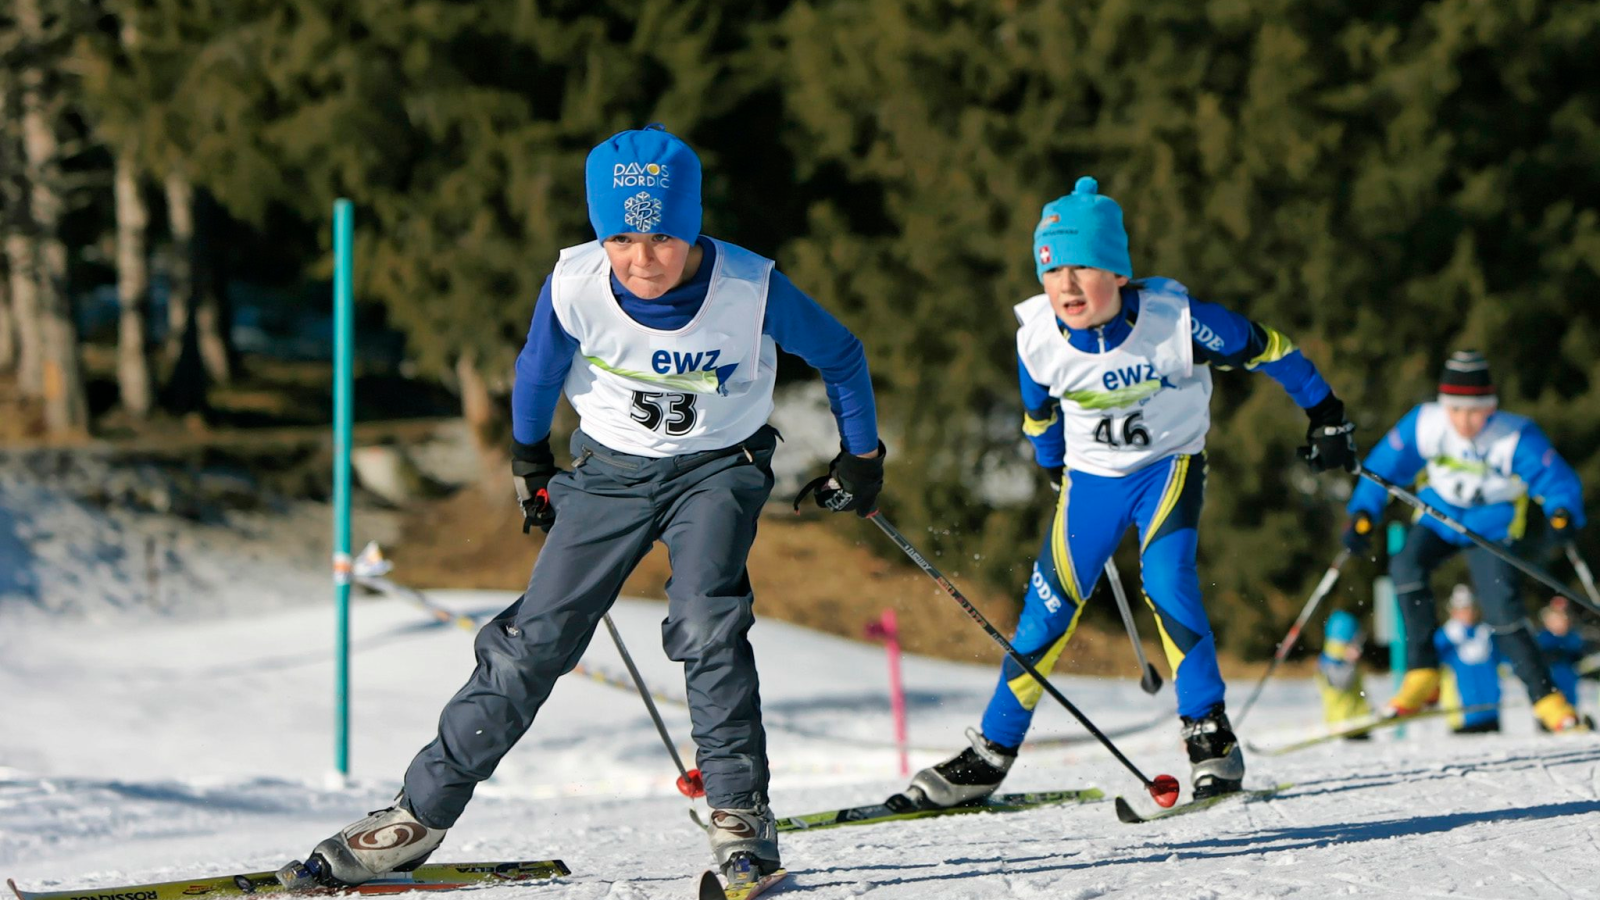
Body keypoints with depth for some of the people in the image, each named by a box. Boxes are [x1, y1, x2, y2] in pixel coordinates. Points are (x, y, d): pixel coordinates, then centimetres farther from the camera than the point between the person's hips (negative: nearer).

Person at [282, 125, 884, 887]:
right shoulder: (575, 288, -23)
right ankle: (421, 813, 5)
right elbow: (537, 372, 0)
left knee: (705, 625, -25)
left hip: (717, 467, -1)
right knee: (536, 639, -3)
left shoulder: (752, 292, -27)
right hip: (610, 469, 2)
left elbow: (840, 355, -7)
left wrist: (860, 458, 4)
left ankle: (740, 815, -16)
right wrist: (529, 463, 14)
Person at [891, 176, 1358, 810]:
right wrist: (1055, 470, 21)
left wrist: (1325, 415, -2)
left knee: (1167, 582, -25)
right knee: (1046, 612, -1)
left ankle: (1212, 740, -14)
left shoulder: (1175, 322, -27)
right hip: (1089, 478, 3)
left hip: (1169, 466, -3)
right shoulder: (1039, 340, -18)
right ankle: (989, 757, 11)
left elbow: (1266, 349, -12)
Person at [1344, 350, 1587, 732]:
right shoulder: (1423, 425, -21)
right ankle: (1422, 676, -18)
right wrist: (1362, 514, -21)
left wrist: (1562, 513, -49)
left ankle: (1546, 698, 0)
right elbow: (1383, 466, -10)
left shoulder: (1515, 438, -27)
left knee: (1503, 610, -16)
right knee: (1406, 567, -26)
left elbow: (1557, 479, -27)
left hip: (1491, 525, -2)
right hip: (1439, 516, 2)